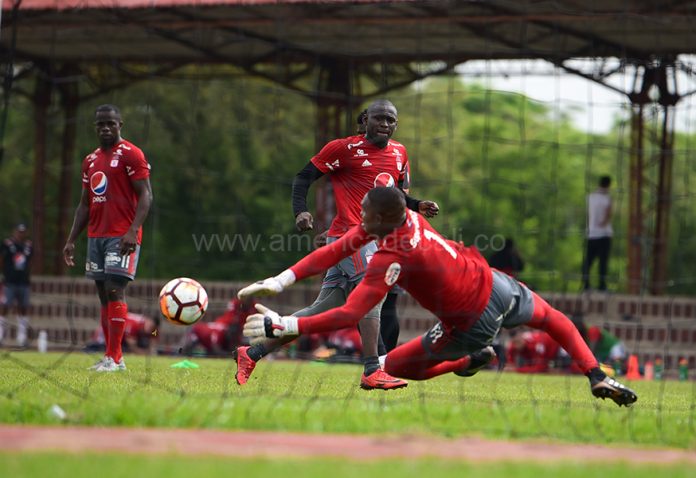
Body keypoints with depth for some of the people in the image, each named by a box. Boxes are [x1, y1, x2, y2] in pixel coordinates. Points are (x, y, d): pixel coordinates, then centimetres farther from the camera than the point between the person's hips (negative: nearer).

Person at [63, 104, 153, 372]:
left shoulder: (130, 154, -4)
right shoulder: (90, 161, 18)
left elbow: (145, 195, -11)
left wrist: (133, 231, -22)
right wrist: (71, 240, 16)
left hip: (121, 237, -7)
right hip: (96, 236, 8)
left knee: (115, 290, -14)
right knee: (103, 295, 5)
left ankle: (113, 358, -16)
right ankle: (114, 357, 8)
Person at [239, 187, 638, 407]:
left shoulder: (391, 260, -28)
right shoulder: (405, 216, -8)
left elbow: (348, 315, -33)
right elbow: (335, 250, -7)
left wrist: (282, 325, -35)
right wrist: (280, 282, -11)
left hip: (473, 325, -7)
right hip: (496, 286, 7)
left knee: (392, 368, 7)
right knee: (553, 318, 34)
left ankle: (473, 361, 13)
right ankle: (598, 377, 23)